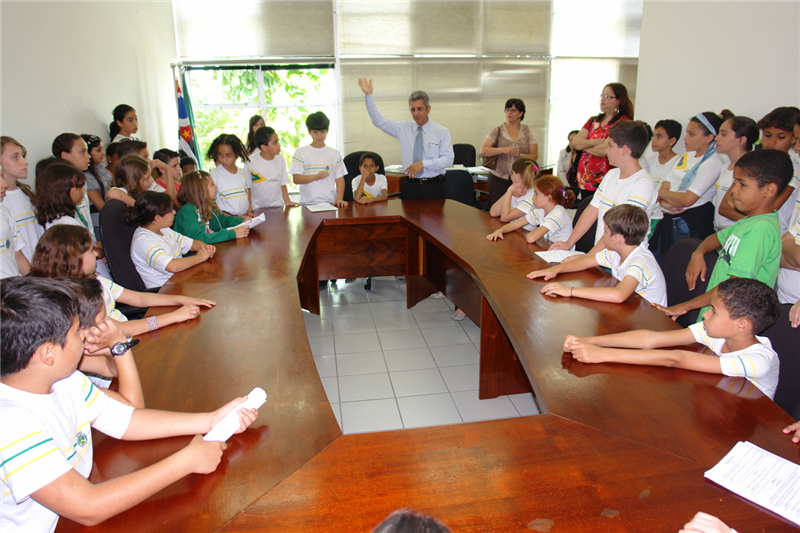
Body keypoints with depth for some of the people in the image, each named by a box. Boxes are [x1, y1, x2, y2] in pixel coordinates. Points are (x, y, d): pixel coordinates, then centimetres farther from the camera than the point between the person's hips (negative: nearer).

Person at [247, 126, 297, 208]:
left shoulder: (280, 160, 8)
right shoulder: (250, 161, -4)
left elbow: (283, 184, 12)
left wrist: (287, 201, 0)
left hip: (277, 207, 3)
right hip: (256, 208, -3)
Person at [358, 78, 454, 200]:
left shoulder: (442, 132, 1)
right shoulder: (403, 128, 8)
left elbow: (448, 159, -6)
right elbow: (379, 121, 3)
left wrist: (423, 164, -18)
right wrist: (368, 95, -7)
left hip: (433, 187, -1)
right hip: (410, 185, 2)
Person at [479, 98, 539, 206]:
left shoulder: (527, 132, 9)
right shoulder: (497, 131, 6)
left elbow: (534, 155, 6)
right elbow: (483, 151, -4)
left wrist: (520, 155, -14)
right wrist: (502, 150, -17)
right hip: (498, 178, 0)